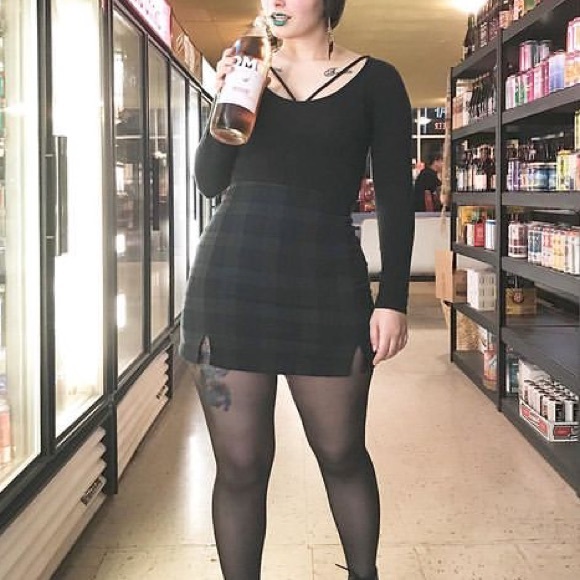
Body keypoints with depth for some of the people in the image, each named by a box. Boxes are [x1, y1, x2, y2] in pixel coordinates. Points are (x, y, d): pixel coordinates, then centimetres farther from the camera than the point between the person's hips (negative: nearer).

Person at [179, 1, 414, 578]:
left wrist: (393, 301, -4)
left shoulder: (375, 81, 5)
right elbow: (211, 182, 11)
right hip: (230, 274, 2)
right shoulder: (244, 69, 13)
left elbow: (395, 198, 2)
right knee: (239, 463, 4)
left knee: (341, 454, 9)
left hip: (326, 281, -1)